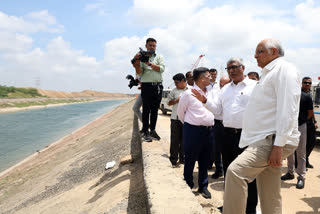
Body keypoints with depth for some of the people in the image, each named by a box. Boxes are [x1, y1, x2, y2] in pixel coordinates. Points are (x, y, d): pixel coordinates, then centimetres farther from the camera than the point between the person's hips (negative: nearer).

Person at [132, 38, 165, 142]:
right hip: (146, 86, -2)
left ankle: (153, 130, 18)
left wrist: (149, 64, -12)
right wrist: (137, 64, -19)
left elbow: (162, 69, -5)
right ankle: (146, 132, 3)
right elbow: (139, 73, -1)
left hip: (158, 86, 2)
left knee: (155, 109, 7)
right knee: (146, 110, -2)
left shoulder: (159, 57, 13)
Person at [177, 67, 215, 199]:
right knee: (190, 160, 6)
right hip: (193, 131, -5)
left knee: (205, 161, 14)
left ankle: (203, 187, 28)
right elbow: (180, 112, 3)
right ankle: (188, 186, 23)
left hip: (208, 131, 6)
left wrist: (210, 124, 15)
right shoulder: (189, 94, -8)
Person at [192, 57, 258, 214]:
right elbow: (217, 109, 15)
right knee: (228, 171, 16)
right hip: (228, 134, 6)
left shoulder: (254, 86, -3)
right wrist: (205, 100, 1)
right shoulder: (225, 89, 16)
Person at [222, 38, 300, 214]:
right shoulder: (268, 74, 26)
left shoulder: (284, 69, -4)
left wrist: (278, 145, -23)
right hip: (263, 140, 9)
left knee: (235, 170, -26)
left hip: (273, 140, -9)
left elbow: (287, 109, -17)